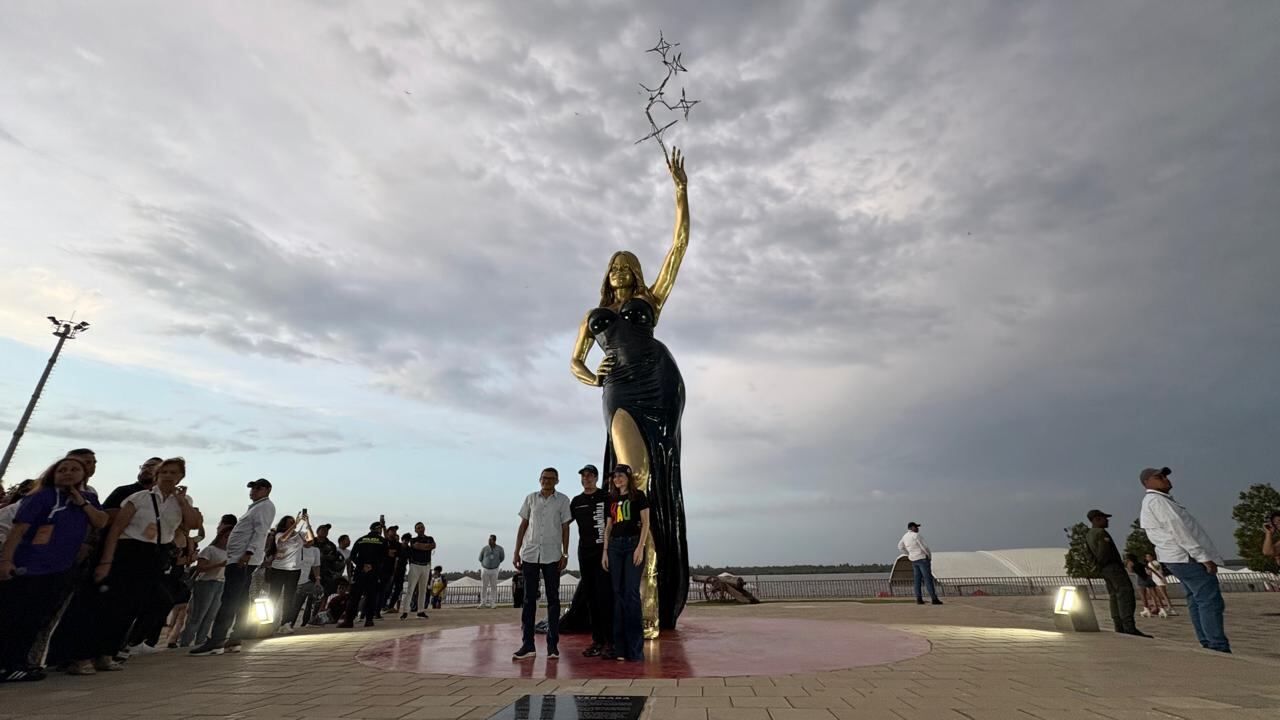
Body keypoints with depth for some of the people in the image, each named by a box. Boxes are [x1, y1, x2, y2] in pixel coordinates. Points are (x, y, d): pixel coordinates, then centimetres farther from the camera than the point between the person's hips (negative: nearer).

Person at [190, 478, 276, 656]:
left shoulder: (265, 506, -5)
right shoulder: (256, 507, 25)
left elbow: (260, 531, -17)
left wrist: (248, 553, -25)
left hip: (244, 560, -10)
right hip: (240, 560, 10)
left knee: (229, 601, -13)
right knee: (241, 601, 10)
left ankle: (216, 641, -15)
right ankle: (234, 641, 13)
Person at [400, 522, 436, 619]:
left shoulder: (430, 538, 12)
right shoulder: (413, 540, 3)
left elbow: (433, 546, -9)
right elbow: (417, 546, -18)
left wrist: (421, 546, -10)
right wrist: (428, 546, -11)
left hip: (426, 566, 3)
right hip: (415, 565, -3)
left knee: (423, 590, 7)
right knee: (409, 589, -8)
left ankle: (421, 611, 13)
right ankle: (405, 611, -7)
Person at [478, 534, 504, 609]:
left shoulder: (500, 549, -12)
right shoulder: (484, 548, -12)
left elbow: (502, 558, 7)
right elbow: (480, 558, 5)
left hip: (494, 570, 0)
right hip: (485, 569, 0)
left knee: (493, 587, 2)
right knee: (484, 586, 3)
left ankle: (492, 603, 10)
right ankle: (482, 603, 13)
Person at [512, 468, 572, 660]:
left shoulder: (562, 500, 2)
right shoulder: (530, 498, 8)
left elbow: (565, 528, 2)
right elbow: (523, 526, 10)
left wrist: (565, 554, -4)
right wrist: (516, 552, 6)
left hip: (552, 555, -2)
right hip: (530, 554, 2)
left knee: (553, 599, 2)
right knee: (529, 598, 5)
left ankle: (552, 644, 9)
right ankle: (528, 644, 12)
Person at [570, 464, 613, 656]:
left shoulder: (606, 497, -1)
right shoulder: (576, 501, 12)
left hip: (603, 551, -5)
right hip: (584, 552, 5)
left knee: (605, 595, -8)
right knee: (590, 596, 8)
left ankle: (610, 640, -1)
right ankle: (597, 640, 16)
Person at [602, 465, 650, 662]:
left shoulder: (638, 495, 2)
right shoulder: (612, 499, 15)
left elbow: (645, 523, -4)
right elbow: (608, 527, 16)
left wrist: (640, 547, -13)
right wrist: (605, 552, 9)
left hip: (633, 543, -5)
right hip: (615, 546, 5)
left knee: (631, 593, -8)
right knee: (618, 594, 5)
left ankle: (635, 648, 0)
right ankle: (620, 647, 11)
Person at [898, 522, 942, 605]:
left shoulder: (905, 537, 10)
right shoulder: (916, 535, -14)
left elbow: (900, 547, 18)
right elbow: (924, 547, -16)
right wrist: (929, 555, -1)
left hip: (913, 560, 7)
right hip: (922, 558, -7)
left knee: (917, 579, 7)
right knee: (928, 578, -5)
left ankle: (919, 599, 5)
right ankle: (934, 599, -5)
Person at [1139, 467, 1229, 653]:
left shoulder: (1160, 500, 20)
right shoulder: (1156, 500, -15)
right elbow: (1178, 530, -20)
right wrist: (1203, 557, -20)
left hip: (1180, 558, 10)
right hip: (1188, 557, -10)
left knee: (1196, 601, 11)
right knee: (1210, 601, -10)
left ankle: (1208, 645, 15)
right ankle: (1219, 648, -10)